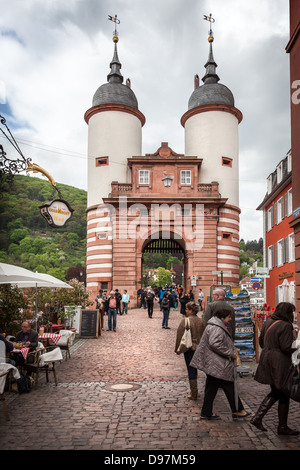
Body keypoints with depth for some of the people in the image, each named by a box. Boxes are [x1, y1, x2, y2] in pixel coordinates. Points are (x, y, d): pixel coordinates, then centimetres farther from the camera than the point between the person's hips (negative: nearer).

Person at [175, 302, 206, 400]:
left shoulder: (185, 321, -14)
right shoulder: (202, 321, 1)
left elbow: (179, 336, -10)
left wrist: (177, 349, 0)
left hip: (189, 349, -5)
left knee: (191, 371, 2)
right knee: (194, 369, 19)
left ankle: (194, 394, 6)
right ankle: (194, 391, 29)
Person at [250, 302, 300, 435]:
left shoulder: (267, 322, 7)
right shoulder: (285, 326, -18)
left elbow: (261, 341, 13)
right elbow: (286, 347, -21)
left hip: (267, 362, 8)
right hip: (280, 365, -8)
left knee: (275, 393, 20)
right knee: (283, 395, 7)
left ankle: (257, 417, 14)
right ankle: (282, 427, 19)